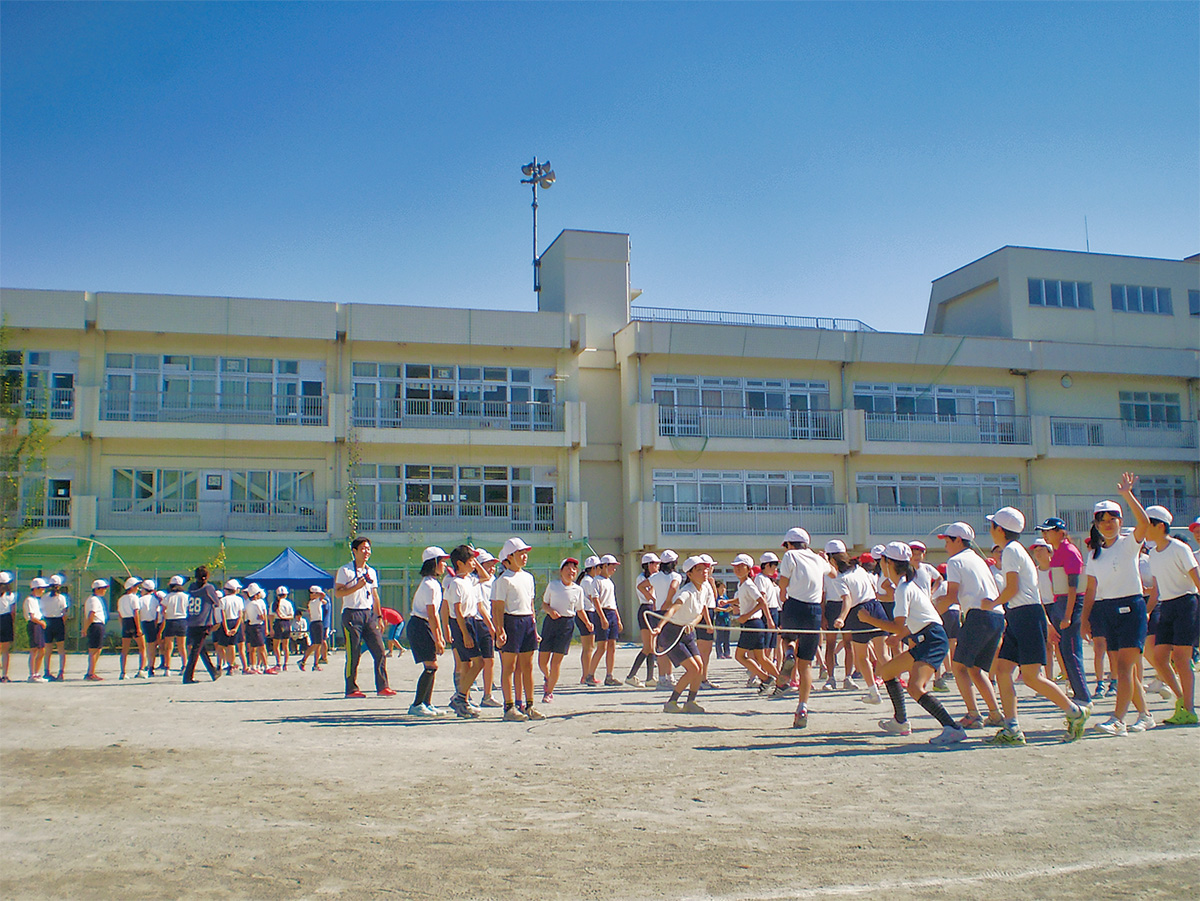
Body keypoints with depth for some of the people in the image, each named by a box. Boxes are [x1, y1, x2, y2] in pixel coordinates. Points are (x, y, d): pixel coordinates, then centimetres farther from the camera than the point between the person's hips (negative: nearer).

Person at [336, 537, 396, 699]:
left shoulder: (372, 572, 16)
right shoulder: (345, 570, -2)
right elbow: (337, 593, -10)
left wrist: (378, 617, 16)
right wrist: (357, 586, -19)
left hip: (369, 614, 5)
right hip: (352, 614, -5)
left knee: (379, 650, -2)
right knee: (353, 655, -3)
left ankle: (382, 687, 1)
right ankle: (351, 689, 6)